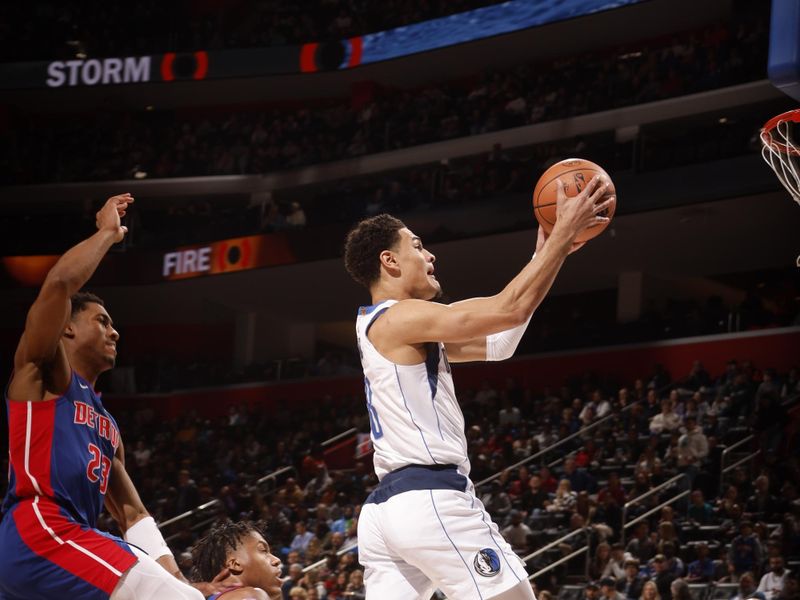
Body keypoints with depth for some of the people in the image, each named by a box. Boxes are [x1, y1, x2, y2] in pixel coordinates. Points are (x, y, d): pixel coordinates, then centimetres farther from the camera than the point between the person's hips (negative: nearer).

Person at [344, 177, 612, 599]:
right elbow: (509, 310, -16)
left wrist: (545, 253, 23)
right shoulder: (399, 318, -7)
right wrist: (564, 232, -7)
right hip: (432, 501, -10)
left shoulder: (384, 327, 24)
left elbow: (497, 344, 25)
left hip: (384, 508, 10)